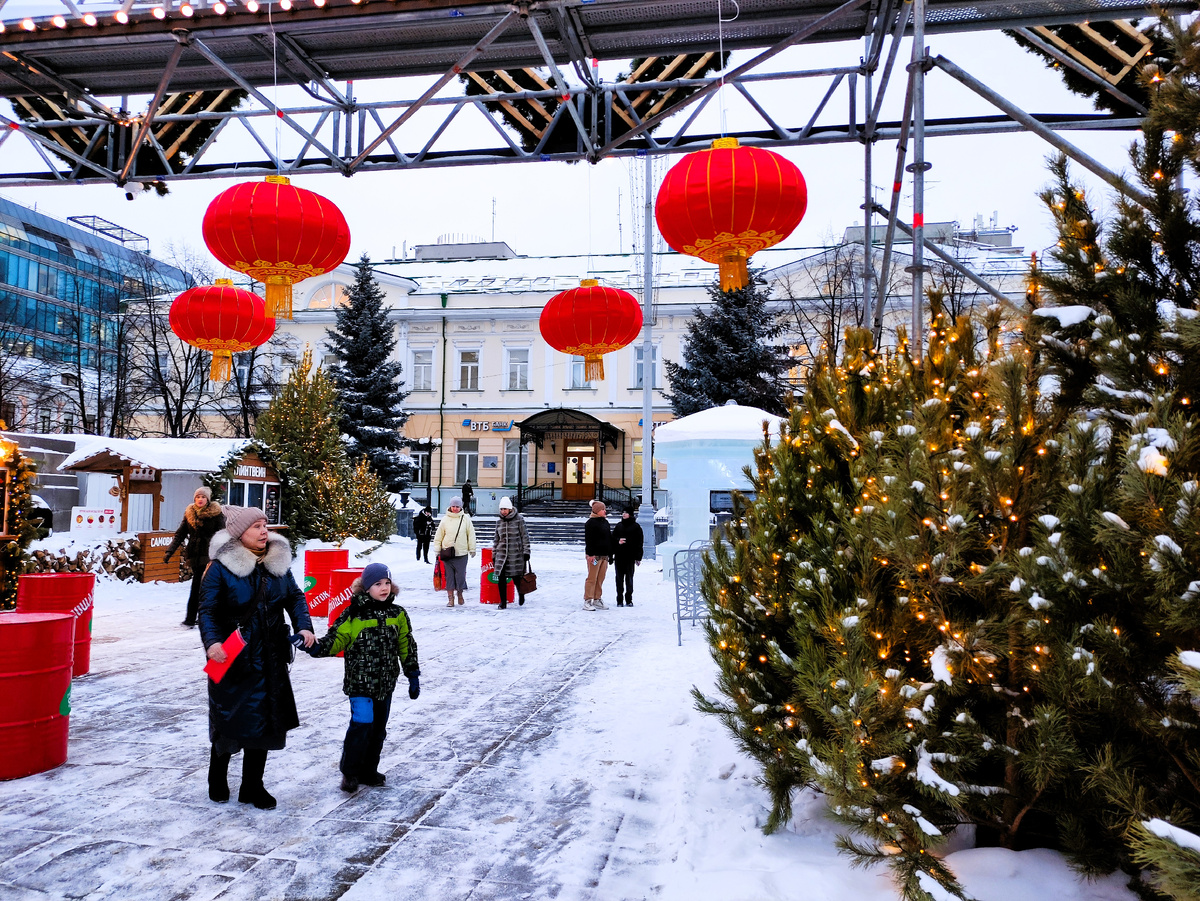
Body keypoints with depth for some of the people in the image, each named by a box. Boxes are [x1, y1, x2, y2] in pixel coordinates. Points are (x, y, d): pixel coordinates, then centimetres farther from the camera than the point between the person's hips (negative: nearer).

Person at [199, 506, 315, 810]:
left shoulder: (278, 562, 5)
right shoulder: (221, 567, -11)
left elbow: (295, 597, 11)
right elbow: (207, 610, -11)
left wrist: (304, 626, -4)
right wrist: (212, 642, -27)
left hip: (270, 659, 4)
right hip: (232, 658, -4)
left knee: (264, 720, 9)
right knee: (228, 721, 8)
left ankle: (253, 787, 25)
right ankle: (217, 779, 35)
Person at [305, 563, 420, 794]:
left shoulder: (397, 614, 5)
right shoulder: (354, 614, -8)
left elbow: (406, 646, 12)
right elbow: (337, 638, -8)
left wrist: (413, 675, 13)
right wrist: (319, 647, -28)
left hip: (385, 683, 5)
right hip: (360, 682, -5)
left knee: (379, 728, 12)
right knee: (362, 723, -12)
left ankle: (368, 771, 28)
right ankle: (350, 772, 5)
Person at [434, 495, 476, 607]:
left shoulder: (466, 518, 2)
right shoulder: (445, 519, 3)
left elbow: (471, 535, 6)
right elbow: (438, 536, 8)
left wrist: (472, 549, 5)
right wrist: (437, 550, 6)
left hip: (461, 553, -1)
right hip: (447, 552, 1)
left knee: (461, 575, 2)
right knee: (449, 576, 3)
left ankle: (460, 595, 23)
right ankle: (450, 598, 10)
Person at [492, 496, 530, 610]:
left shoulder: (519, 519, -3)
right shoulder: (499, 522, 10)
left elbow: (525, 536, -1)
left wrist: (526, 552, -6)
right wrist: (494, 556, 15)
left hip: (516, 553, -3)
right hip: (501, 553, 4)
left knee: (516, 577, 0)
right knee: (501, 578, -3)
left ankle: (521, 595, 31)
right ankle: (503, 602, 8)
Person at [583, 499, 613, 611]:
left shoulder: (605, 522, 18)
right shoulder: (591, 523, -7)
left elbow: (609, 539, 23)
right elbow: (588, 540, -13)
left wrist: (610, 555, 20)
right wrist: (591, 554, -19)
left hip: (604, 555, 8)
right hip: (594, 555, -8)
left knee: (600, 579, 10)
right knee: (592, 579, -8)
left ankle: (597, 600, 17)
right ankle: (587, 601, -5)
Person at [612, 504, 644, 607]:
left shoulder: (636, 527, 1)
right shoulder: (619, 525, 13)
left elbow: (639, 542, 0)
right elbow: (613, 538, 15)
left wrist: (638, 557, -4)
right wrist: (618, 541, -8)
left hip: (630, 556, -3)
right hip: (619, 556, 3)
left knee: (629, 578, 2)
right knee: (619, 578, 5)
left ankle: (629, 600, 10)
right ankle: (620, 600, 10)